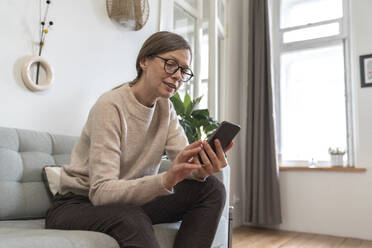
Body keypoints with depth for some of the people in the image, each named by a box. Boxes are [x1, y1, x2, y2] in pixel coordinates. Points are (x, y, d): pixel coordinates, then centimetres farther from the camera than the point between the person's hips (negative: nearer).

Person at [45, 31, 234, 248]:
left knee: (212, 189, -13)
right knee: (132, 220, -41)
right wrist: (166, 179, -42)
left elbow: (185, 160, -9)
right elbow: (101, 192, -28)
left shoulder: (165, 108, 2)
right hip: (77, 206, -6)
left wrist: (201, 169, -34)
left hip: (129, 200, 7)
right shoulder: (110, 106, -20)